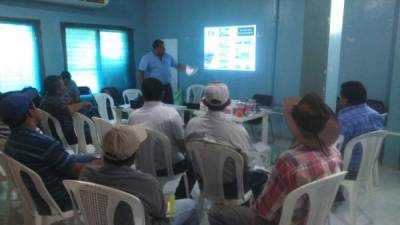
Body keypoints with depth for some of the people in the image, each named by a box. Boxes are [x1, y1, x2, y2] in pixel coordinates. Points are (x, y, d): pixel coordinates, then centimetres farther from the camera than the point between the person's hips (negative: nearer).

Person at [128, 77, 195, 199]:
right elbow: (183, 146, -14)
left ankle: (179, 196, 35)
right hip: (168, 166, -5)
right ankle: (180, 196, 25)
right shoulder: (170, 112, -21)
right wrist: (185, 150, 9)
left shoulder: (133, 115, -8)